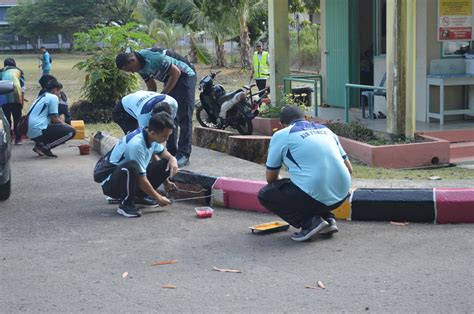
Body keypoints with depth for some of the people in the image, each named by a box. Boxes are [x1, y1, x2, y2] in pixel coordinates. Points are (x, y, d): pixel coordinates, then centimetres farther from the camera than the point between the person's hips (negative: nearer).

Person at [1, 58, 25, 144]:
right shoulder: (18, 71, 20)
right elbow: (22, 87, 11)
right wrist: (22, 100, 12)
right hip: (15, 95, -1)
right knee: (17, 118, 7)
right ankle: (18, 138, 7)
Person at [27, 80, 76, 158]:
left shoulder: (41, 97, 23)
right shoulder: (53, 97, -4)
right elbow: (54, 119, -8)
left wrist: (62, 123, 25)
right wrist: (65, 125, 10)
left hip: (30, 132, 9)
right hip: (39, 130, -9)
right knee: (71, 131, -7)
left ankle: (40, 144, 12)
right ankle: (45, 147, -9)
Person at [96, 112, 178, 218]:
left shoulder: (151, 137, -5)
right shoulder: (136, 144, -31)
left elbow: (163, 153, 17)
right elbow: (141, 180, -25)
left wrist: (172, 159, -5)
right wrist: (158, 198, -14)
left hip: (133, 177, 9)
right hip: (111, 183, -9)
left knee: (167, 163, -4)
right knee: (132, 166, -41)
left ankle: (140, 197, 9)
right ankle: (126, 204, -18)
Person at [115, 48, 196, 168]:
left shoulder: (154, 59, -30)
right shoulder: (141, 67, -3)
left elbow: (176, 72, -25)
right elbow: (151, 87, 7)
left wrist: (163, 94, -22)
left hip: (184, 76, -9)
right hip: (170, 79, 9)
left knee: (183, 118, -10)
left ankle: (183, 155, -10)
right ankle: (171, 151, 13)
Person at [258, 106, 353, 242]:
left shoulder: (281, 135, 5)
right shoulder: (325, 130, 19)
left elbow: (271, 178, 13)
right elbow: (349, 168, 21)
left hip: (314, 197, -6)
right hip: (341, 196, 6)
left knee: (265, 195, 13)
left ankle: (309, 222, -1)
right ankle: (328, 218, 15)